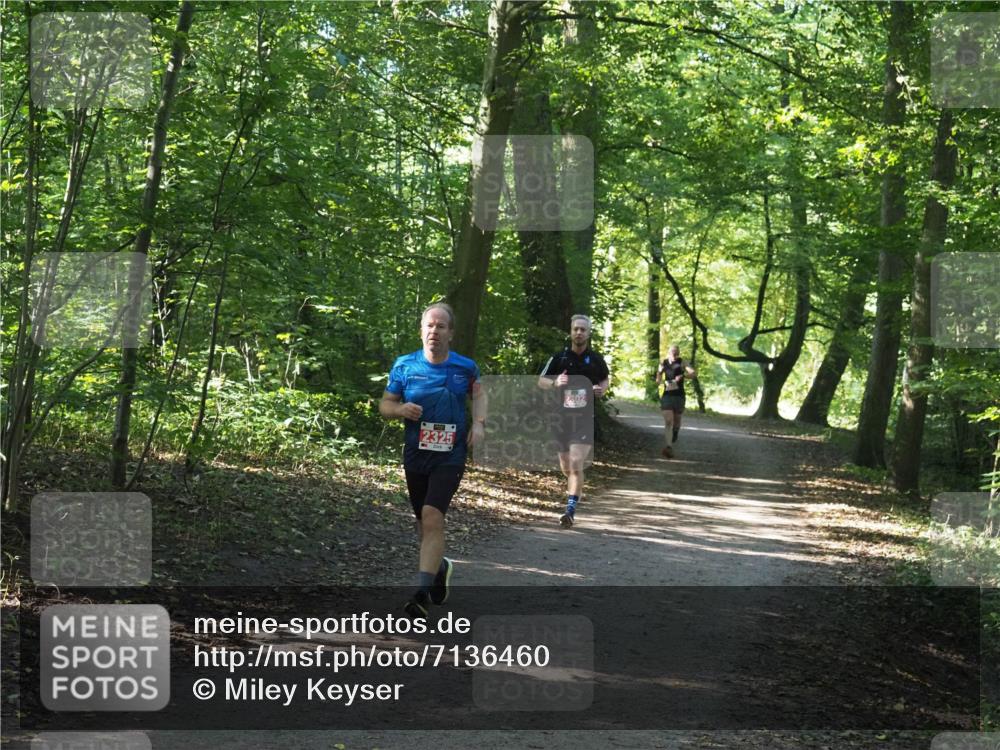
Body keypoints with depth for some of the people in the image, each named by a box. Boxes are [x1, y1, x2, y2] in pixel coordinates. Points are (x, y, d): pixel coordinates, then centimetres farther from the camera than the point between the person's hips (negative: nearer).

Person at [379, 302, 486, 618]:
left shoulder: (465, 367, -3)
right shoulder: (405, 365, -3)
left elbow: (478, 393, 17)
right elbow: (385, 405, 3)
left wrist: (479, 423, 0)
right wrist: (401, 409, -19)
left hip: (450, 456, -3)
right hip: (415, 454, 3)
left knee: (432, 517, -19)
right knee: (424, 521, 15)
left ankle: (423, 592, -21)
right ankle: (439, 566, 45)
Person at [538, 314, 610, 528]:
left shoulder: (596, 359, 2)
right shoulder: (559, 357, 0)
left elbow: (605, 379, 20)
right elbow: (541, 381, 5)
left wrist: (602, 389, -3)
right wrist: (555, 382, -16)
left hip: (585, 417, -2)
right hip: (562, 417, 2)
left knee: (576, 465, -16)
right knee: (566, 467, 13)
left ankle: (570, 511, -15)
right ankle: (576, 487, 46)